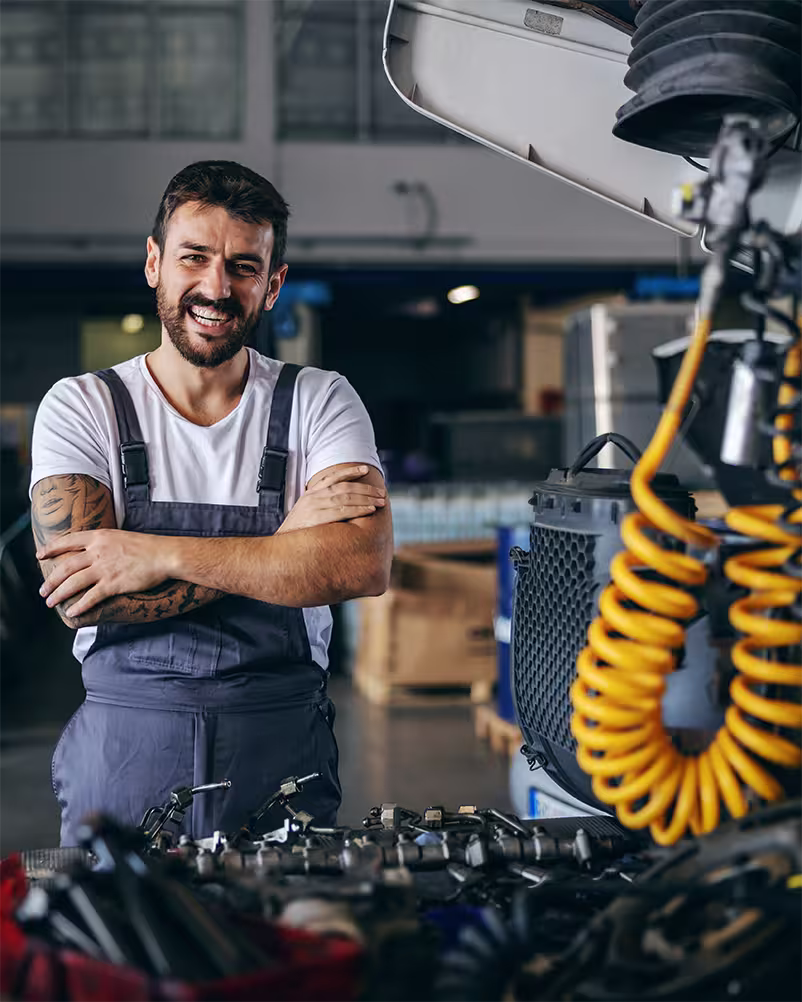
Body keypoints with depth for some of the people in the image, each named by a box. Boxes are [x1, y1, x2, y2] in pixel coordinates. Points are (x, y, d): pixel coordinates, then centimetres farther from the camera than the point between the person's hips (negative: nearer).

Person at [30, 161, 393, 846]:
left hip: (281, 759, 0)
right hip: (123, 758, 0)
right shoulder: (81, 407, 1)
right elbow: (78, 597, -12)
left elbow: (365, 563, -15)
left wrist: (161, 555, -18)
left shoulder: (319, 403, 2)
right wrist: (280, 543, -14)